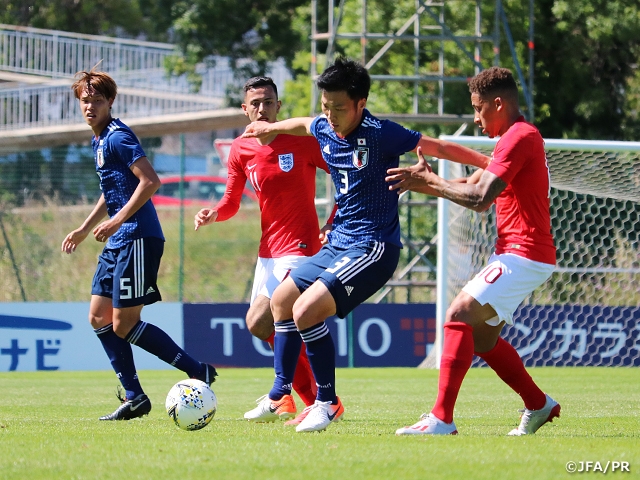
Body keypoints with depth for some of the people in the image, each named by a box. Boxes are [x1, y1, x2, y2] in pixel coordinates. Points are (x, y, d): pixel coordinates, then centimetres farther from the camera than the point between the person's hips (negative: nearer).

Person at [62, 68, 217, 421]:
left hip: (137, 239, -10)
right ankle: (133, 398, 11)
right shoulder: (99, 141, 18)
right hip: (118, 243, 10)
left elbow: (150, 181, -21)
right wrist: (84, 230, 35)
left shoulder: (118, 137, -11)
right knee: (99, 318, 8)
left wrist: (118, 220, -22)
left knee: (124, 324, -11)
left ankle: (199, 373, -6)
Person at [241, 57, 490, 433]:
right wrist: (272, 128, 43)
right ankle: (279, 395, 31)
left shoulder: (380, 135, -20)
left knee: (306, 310, -22)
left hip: (373, 248, -9)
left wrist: (491, 164, -13)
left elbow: (436, 146, -13)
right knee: (282, 300, 19)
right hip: (339, 244, 9)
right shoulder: (323, 130, 1)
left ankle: (328, 402, -8)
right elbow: (304, 125, 26)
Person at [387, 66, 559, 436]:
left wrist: (429, 180, -13)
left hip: (524, 256, -11)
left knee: (459, 316, -18)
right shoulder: (517, 137, 19)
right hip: (520, 255, 11)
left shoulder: (520, 138, -15)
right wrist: (422, 182, 5)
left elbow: (479, 199, -23)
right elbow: (472, 186, 19)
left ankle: (442, 419, -23)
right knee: (482, 336, 15)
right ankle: (539, 405, 24)